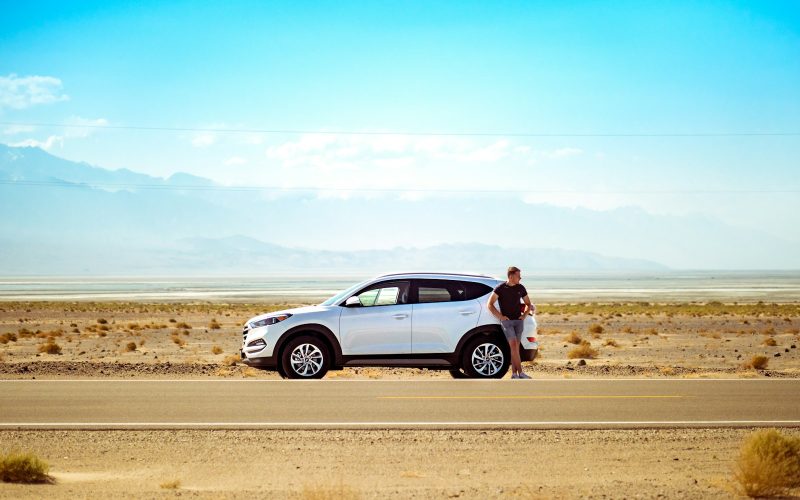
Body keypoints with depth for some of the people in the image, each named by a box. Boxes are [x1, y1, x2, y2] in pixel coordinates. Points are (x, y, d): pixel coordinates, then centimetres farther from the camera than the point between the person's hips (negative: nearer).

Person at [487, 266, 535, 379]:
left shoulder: (520, 288, 8)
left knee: (516, 347, 4)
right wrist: (500, 316, -9)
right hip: (507, 321, -4)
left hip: (518, 320, 4)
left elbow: (528, 304, 21)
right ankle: (520, 372, -15)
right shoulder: (500, 288, -4)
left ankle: (514, 373, 6)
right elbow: (490, 304, -4)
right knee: (513, 345, -13)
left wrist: (524, 315, 5)